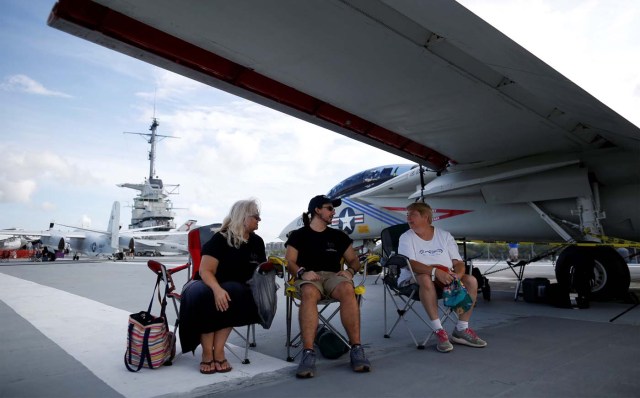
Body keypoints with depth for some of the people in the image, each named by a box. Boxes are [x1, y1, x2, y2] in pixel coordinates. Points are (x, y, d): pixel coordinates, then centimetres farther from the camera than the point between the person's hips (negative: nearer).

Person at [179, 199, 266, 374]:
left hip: (236, 290, 3)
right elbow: (205, 271, -20)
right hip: (209, 285, -2)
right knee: (202, 295, -37)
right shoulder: (220, 239, -11)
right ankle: (207, 352, -28)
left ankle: (218, 351, -29)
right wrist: (217, 289, -39)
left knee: (234, 292, -34)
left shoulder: (257, 242, 6)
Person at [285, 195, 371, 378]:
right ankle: (308, 353, -43)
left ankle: (356, 349, -34)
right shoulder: (298, 235, 14)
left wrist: (350, 271, -2)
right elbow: (289, 262, 5)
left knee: (347, 289, -35)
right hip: (308, 277, -2)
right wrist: (302, 272, -16)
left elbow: (354, 261, 21)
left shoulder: (339, 236, 22)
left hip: (334, 276, 2)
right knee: (309, 293, -39)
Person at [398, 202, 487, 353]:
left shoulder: (445, 235, 11)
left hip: (447, 277, 4)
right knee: (426, 279, -37)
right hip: (414, 278, -4)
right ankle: (438, 331, -31)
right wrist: (435, 271, -31)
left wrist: (457, 275, -19)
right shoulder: (406, 237, 1)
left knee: (471, 280, -18)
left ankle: (461, 330, -11)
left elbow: (458, 262, 5)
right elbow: (411, 264, -15)